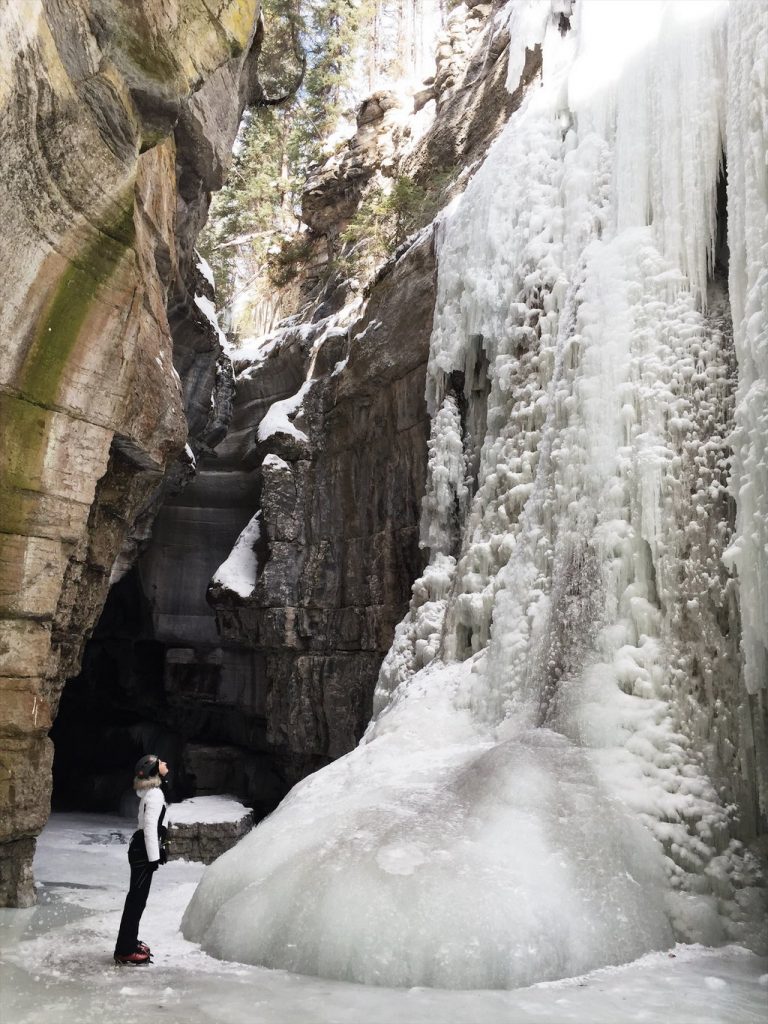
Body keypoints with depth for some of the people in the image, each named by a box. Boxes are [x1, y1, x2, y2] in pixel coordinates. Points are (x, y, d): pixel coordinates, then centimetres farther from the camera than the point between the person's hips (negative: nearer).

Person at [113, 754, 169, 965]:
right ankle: (125, 951, 1)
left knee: (137, 897, 18)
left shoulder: (152, 792, 13)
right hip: (143, 852, -10)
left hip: (141, 849, 10)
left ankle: (129, 942, 29)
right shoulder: (155, 794, -18)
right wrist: (154, 857, -20)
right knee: (137, 899, -5)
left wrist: (160, 849, 23)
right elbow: (150, 828, -22)